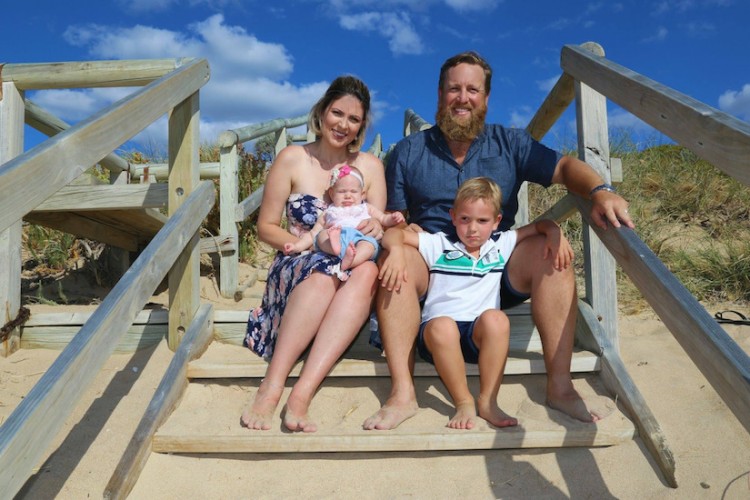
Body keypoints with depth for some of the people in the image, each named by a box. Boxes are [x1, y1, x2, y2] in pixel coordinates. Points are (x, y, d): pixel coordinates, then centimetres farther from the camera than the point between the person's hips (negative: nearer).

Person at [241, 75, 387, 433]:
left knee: (368, 269, -35)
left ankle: (302, 393, -41)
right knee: (327, 271, -38)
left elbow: (377, 225, 10)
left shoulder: (370, 166, 11)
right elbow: (266, 227, 4)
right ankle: (271, 386, -34)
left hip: (352, 267, 2)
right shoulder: (293, 159, 3)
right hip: (296, 270, -2)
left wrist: (377, 229, -15)